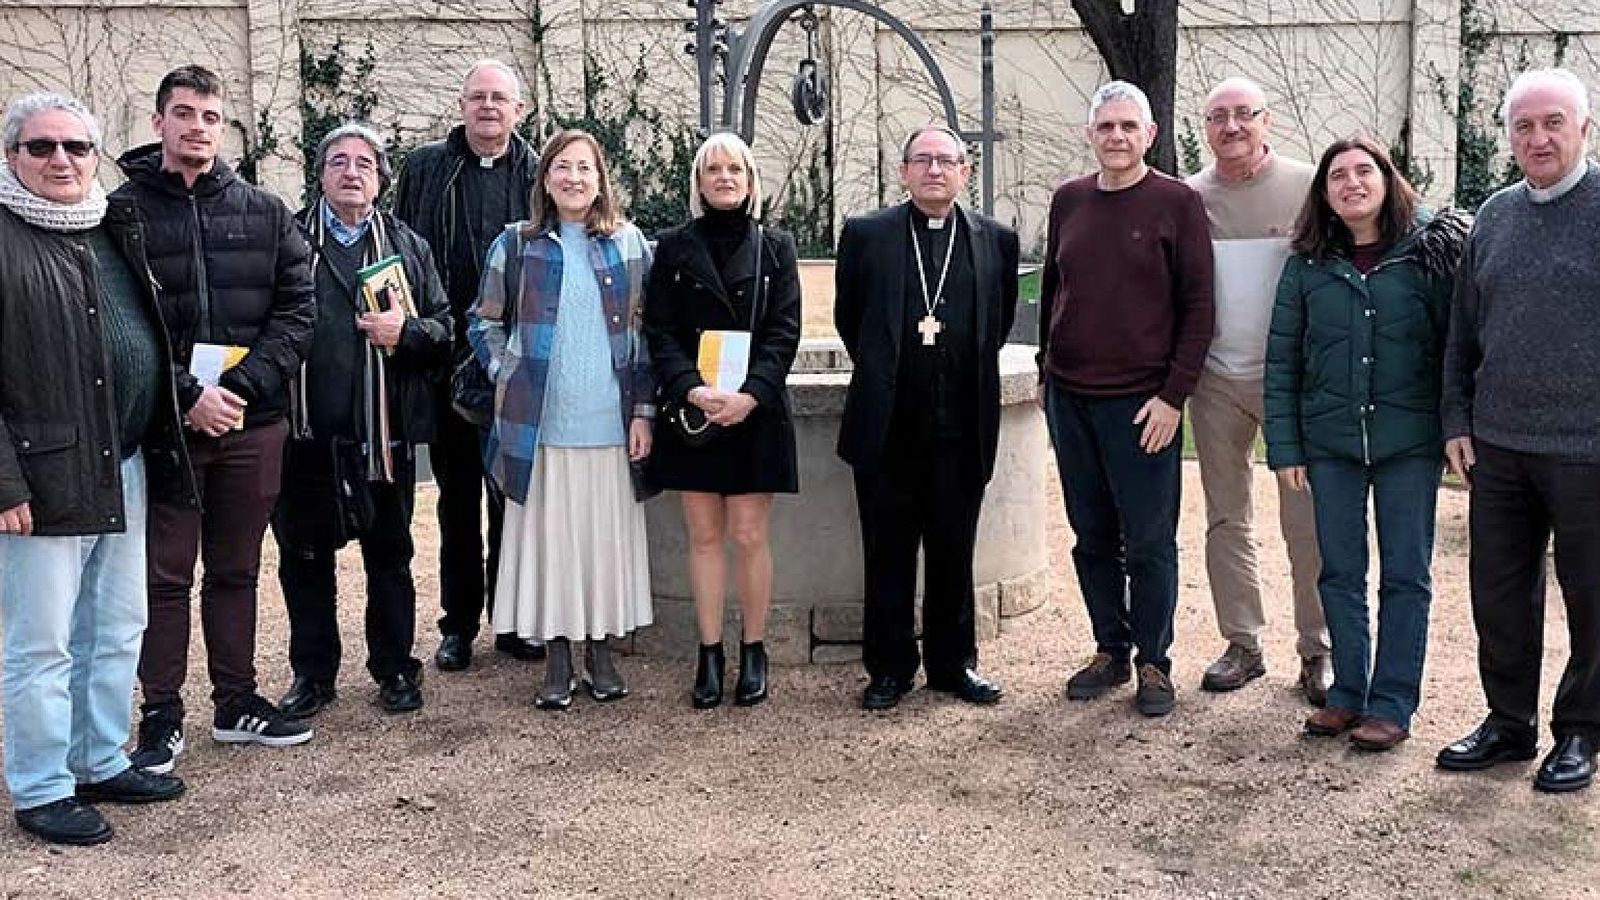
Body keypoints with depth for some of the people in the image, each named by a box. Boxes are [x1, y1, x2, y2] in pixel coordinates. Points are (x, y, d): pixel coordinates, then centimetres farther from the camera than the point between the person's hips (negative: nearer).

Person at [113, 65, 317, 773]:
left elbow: (298, 307, 2)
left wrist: (244, 386, -10)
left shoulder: (264, 213, 8)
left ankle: (236, 703, 24)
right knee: (165, 575, 4)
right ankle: (162, 716, 15)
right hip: (162, 423, -3)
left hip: (251, 423, 3)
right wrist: (186, 397, -16)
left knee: (236, 572, 13)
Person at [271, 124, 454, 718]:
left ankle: (394, 669, 21)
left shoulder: (407, 246, 11)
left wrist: (406, 332, -12)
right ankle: (313, 674, 21)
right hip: (306, 430, -1)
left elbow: (444, 329, 8)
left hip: (384, 431, 1)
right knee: (303, 557, 8)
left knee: (389, 555, 9)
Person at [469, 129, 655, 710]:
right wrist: (508, 378, -1)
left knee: (606, 534, 6)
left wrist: (643, 409, 1)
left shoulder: (629, 244, 7)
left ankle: (600, 650, 18)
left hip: (610, 421, 1)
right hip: (541, 421, 0)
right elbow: (484, 322, 12)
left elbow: (646, 331, 6)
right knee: (548, 535, 3)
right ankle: (557, 659, 12)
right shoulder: (516, 245, 5)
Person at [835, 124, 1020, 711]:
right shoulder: (866, 234, 2)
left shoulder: (996, 240, 5)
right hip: (886, 427, -1)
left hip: (962, 429, 1)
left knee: (954, 553, 11)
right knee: (887, 555, 8)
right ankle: (890, 667, 20)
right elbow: (848, 317, 11)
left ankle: (953, 663, 25)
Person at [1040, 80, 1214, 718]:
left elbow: (1198, 306, -6)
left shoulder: (1177, 203, -4)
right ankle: (1110, 651, 24)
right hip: (1069, 397, 4)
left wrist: (1174, 395, -11)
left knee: (1149, 540, 2)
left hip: (1143, 402, -4)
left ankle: (1153, 664, 15)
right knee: (1092, 537, 11)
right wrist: (1047, 372, 13)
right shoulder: (1069, 201, 9)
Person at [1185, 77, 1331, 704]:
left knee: (1307, 520, 0)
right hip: (1215, 378, 3)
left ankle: (1318, 650, 12)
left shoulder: (1307, 188, -3)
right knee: (1226, 519, 10)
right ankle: (1243, 644, 21)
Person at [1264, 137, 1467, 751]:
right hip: (1330, 442, 2)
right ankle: (1347, 693, 22)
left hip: (1409, 442, -2)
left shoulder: (1426, 254, -2)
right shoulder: (1306, 267, 4)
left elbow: (1456, 342, -1)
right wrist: (1284, 447, 1)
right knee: (1340, 573, 9)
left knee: (1405, 575, 4)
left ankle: (1392, 704, 13)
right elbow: (1281, 361, 5)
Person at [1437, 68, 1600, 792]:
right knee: (1499, 593, 13)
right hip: (1498, 445, 5)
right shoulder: (1494, 216, 10)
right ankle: (1509, 724, 28)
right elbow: (1463, 331, 16)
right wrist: (1456, 420, 11)